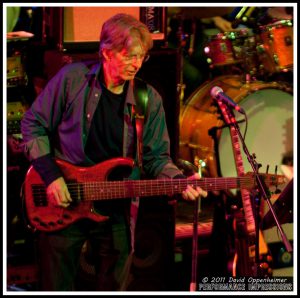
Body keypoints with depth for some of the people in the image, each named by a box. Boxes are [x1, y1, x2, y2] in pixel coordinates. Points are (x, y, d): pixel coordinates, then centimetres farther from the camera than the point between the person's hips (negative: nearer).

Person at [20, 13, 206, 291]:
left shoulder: (149, 100, -2)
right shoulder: (72, 79, -9)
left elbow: (156, 157, 1)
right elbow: (33, 124, -3)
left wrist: (179, 182, -19)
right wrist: (50, 175, -12)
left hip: (115, 212, 2)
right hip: (62, 206, -2)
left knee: (112, 286, 12)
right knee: (56, 286, 6)